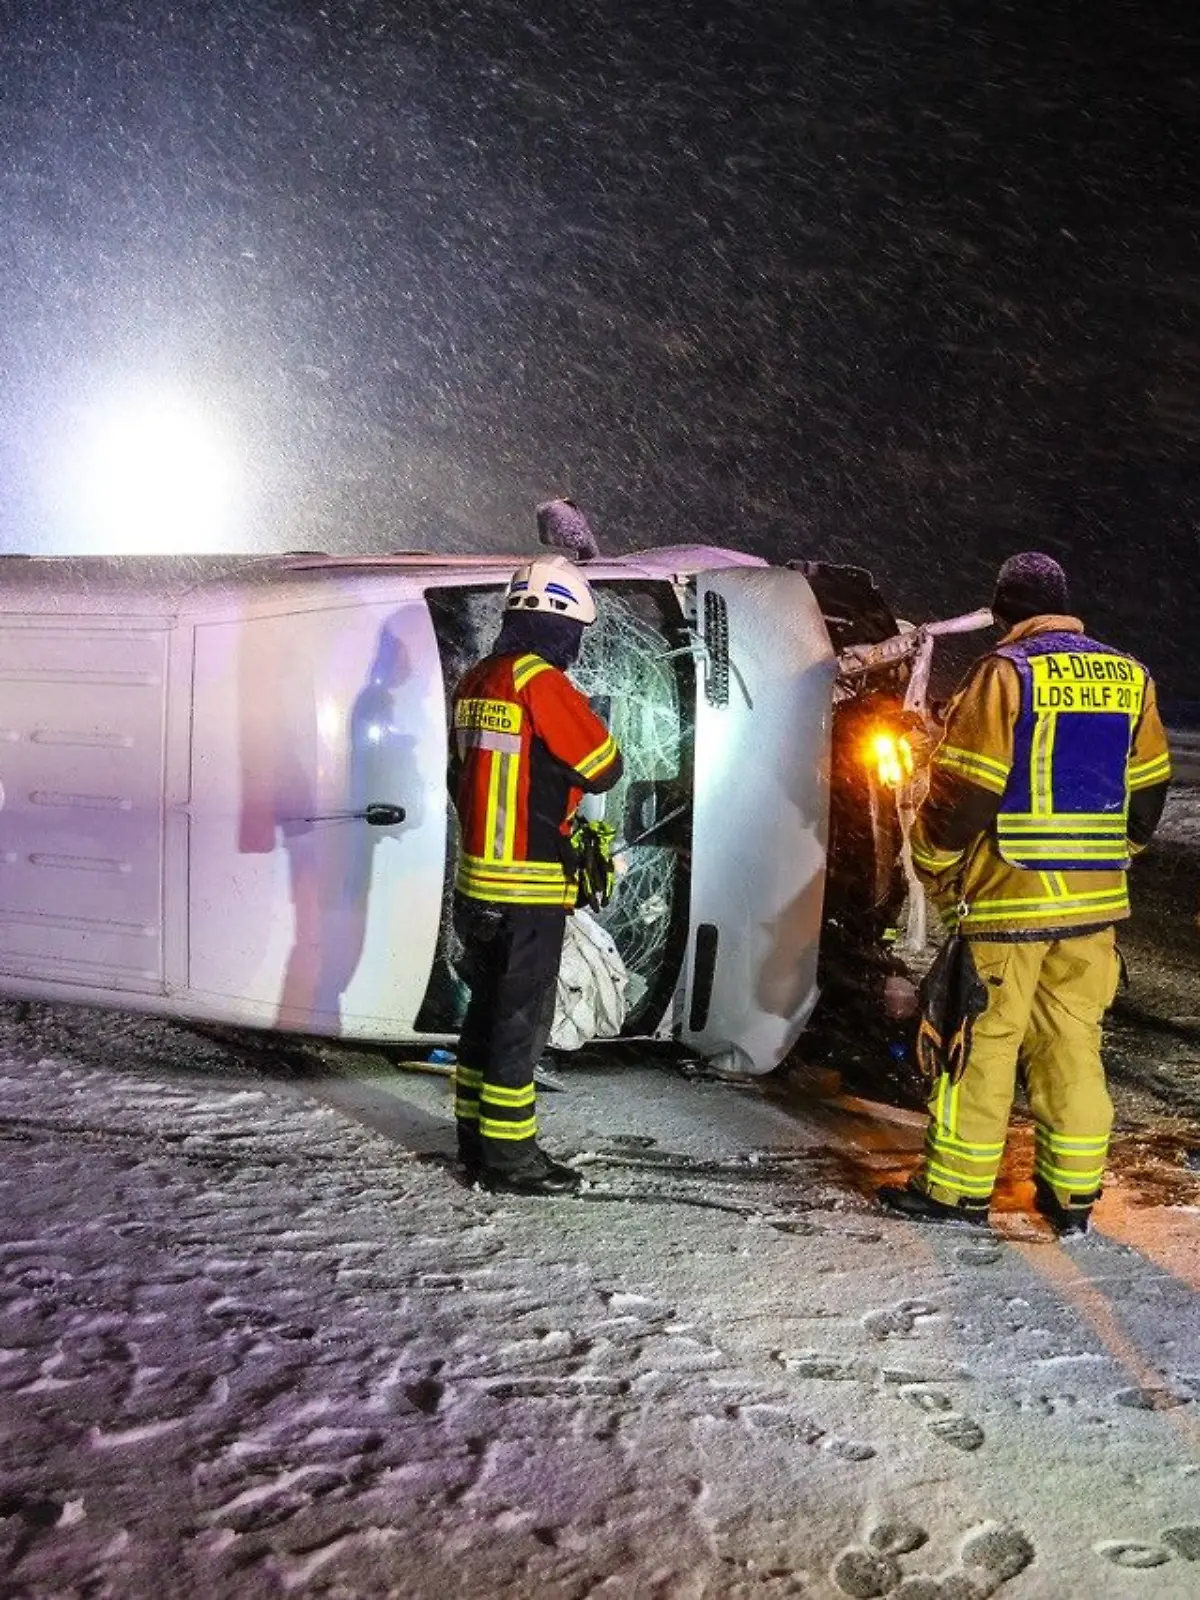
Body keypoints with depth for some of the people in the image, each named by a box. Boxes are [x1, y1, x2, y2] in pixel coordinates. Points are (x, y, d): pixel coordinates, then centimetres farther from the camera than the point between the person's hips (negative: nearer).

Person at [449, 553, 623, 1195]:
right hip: (531, 883, -8)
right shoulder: (542, 683, -16)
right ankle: (508, 1156, 7)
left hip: (475, 880, 9)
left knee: (487, 1006, 17)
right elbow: (605, 767, -11)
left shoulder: (474, 683, 10)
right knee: (521, 1018, 0)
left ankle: (475, 1138, 26)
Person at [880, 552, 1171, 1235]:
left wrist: (935, 870, 1)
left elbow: (963, 790, -12)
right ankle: (1073, 1193, 19)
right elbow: (1147, 789, 14)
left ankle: (957, 1188, 12)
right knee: (1073, 1041, 13)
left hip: (1009, 897, -5)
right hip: (1096, 899, 6)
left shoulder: (1005, 673, -10)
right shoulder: (1130, 676, 8)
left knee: (983, 1042, 3)